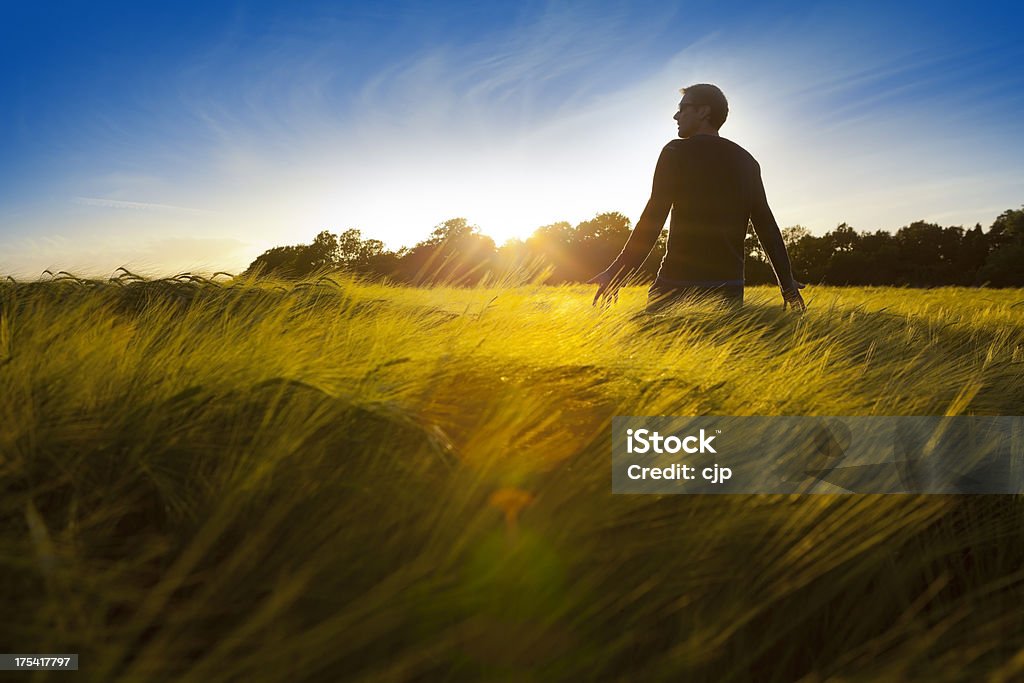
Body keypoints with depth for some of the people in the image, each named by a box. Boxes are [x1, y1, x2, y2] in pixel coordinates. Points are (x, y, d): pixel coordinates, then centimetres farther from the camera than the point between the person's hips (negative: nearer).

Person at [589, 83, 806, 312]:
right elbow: (767, 226, 12)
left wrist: (617, 273, -8)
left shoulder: (677, 152, -1)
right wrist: (787, 284, 18)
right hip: (729, 287, 5)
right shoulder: (746, 161, 14)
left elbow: (652, 219, -10)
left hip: (677, 284, -5)